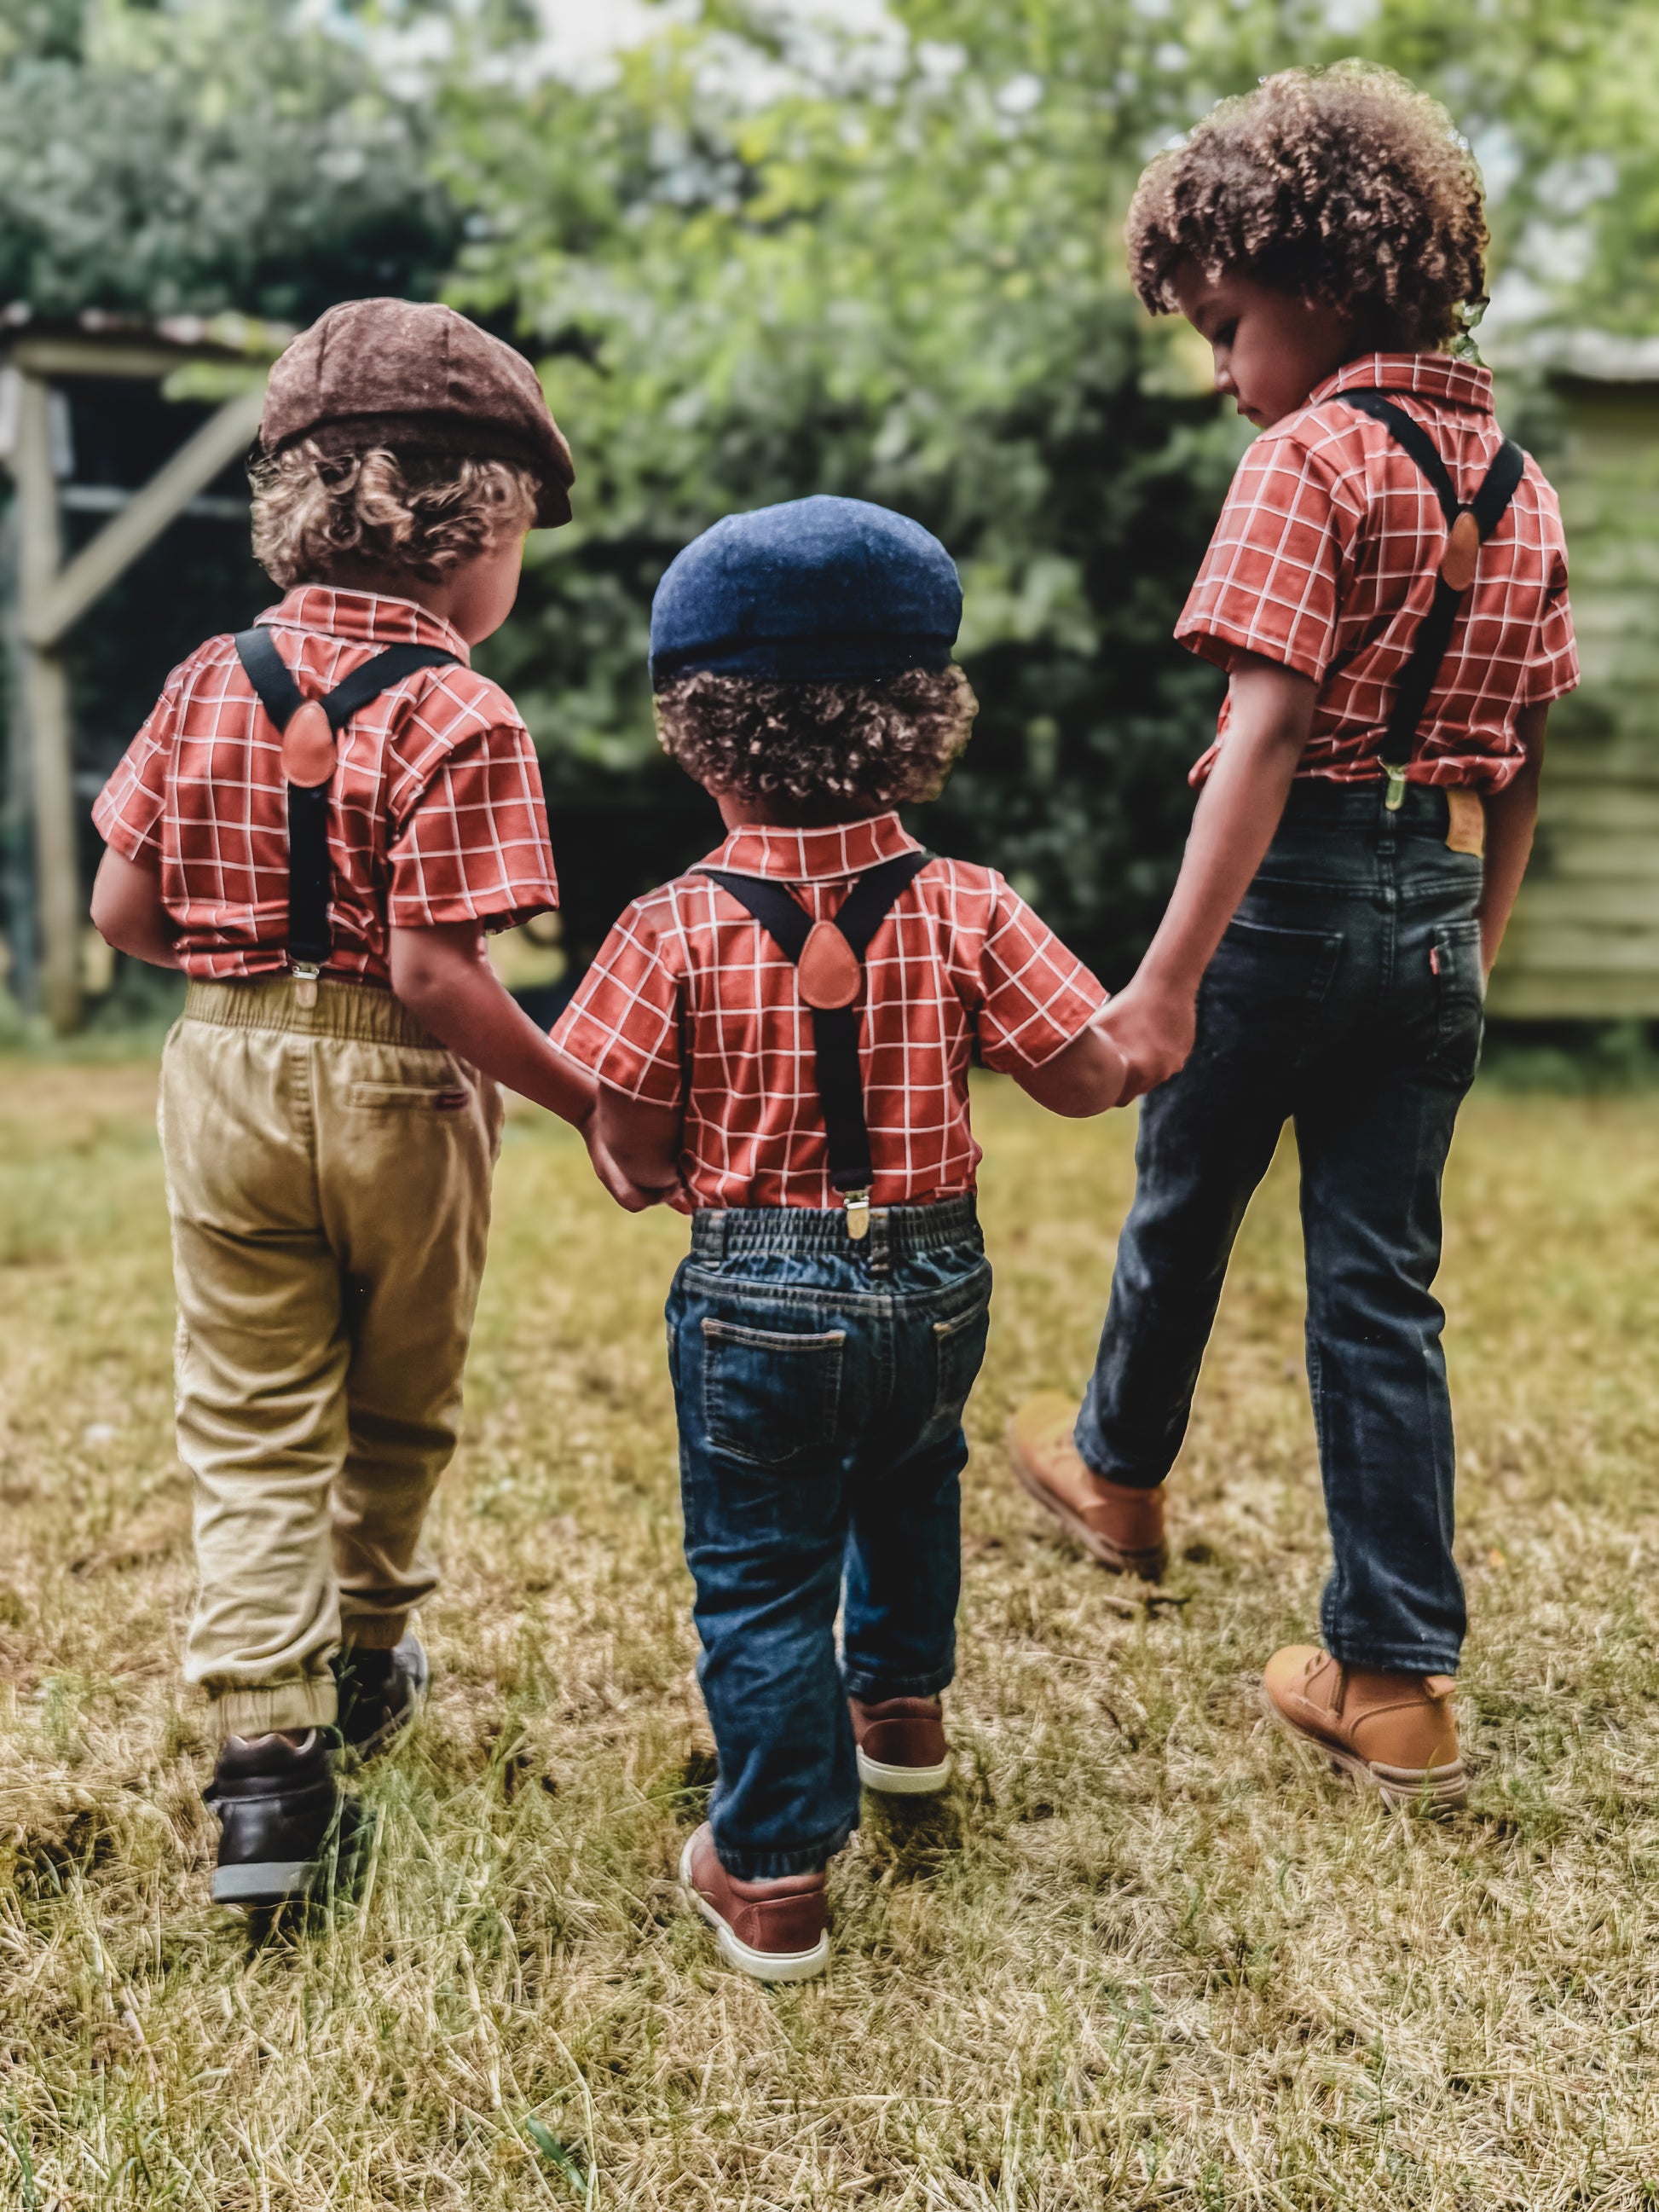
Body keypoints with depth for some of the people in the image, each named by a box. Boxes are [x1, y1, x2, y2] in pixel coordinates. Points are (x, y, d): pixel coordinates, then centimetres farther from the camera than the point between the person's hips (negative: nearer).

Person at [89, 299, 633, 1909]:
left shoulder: (207, 683, 0)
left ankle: (266, 1749, 2)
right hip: (395, 1102, -3)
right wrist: (587, 1102, -12)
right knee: (397, 1407, 20)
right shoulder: (460, 718, -16)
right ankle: (365, 1663, 40)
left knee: (251, 1422, 9)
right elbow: (435, 976, -22)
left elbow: (123, 911, 2)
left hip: (227, 1076, 3)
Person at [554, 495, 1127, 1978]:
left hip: (757, 1300, -3)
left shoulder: (677, 932, -14)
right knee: (910, 1478, 32)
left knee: (761, 1577, 11)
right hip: (937, 1284, 3)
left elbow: (636, 1152, -9)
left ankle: (774, 1877, 19)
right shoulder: (969, 913, -9)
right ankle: (902, 1706, 52)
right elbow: (1091, 1078, -5)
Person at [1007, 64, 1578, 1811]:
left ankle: (1118, 1467, 44)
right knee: (1382, 1278, 9)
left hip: (1301, 884, -6)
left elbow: (1266, 731, -22)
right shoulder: (1517, 481, 12)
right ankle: (1396, 1680, 12)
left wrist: (1168, 978, -25)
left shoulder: (1310, 459, -11)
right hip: (1438, 910, 6)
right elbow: (1525, 757, 15)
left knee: (1183, 1201, 19)